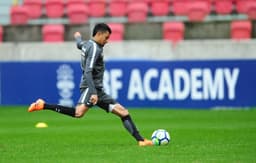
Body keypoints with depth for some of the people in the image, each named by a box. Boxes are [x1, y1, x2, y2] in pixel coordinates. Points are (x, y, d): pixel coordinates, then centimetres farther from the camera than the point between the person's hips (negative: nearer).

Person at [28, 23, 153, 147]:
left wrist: (78, 37, 71)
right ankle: (43, 105, -27)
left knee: (123, 112, 6)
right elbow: (87, 72, -21)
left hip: (97, 90, 11)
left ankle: (140, 140, 5)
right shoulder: (95, 48, -10)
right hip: (90, 87, -11)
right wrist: (93, 93, -30)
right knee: (79, 112, -35)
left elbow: (79, 44, 46)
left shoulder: (86, 44, 19)